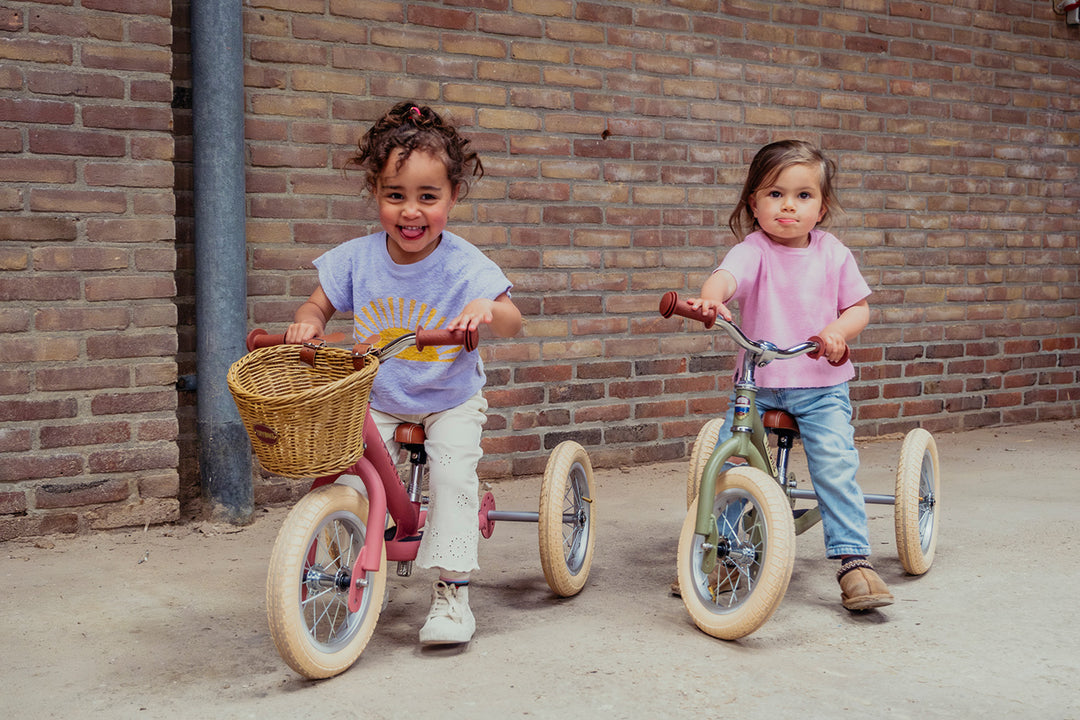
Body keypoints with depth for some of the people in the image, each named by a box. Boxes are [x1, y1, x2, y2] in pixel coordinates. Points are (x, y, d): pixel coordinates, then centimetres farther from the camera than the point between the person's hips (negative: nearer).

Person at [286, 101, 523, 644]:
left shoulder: (463, 264, -17)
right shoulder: (357, 259, -10)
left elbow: (511, 324, -18)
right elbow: (320, 305, 4)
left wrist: (487, 310, -41)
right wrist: (306, 323, -20)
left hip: (451, 401, -2)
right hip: (376, 401, 2)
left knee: (453, 469, -22)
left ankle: (452, 591, -9)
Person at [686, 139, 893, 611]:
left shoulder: (832, 253, 2)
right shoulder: (754, 251, -8)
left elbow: (858, 307, 9)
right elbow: (726, 275, -29)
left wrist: (839, 331, -14)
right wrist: (710, 298, -53)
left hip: (822, 386, 1)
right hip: (758, 384, 0)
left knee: (836, 469, -14)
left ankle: (853, 561, -3)